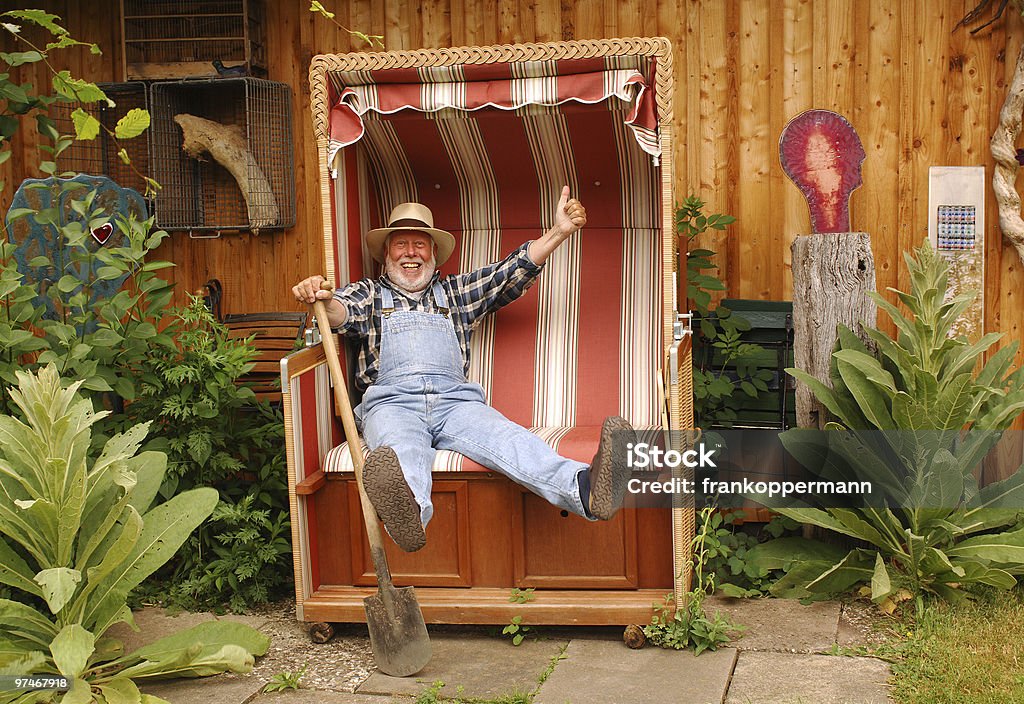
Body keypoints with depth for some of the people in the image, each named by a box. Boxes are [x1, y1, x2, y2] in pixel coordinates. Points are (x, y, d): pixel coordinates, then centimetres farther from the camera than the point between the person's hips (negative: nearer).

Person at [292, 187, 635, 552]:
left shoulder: (455, 292, 31)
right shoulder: (369, 293, 24)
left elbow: (512, 273, 23)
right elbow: (343, 312, 1)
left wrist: (559, 231, 11)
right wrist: (322, 299, -24)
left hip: (454, 399, 2)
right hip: (392, 401, -1)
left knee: (502, 436, -32)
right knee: (400, 447, -39)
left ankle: (584, 487, -60)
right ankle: (409, 510, -74)